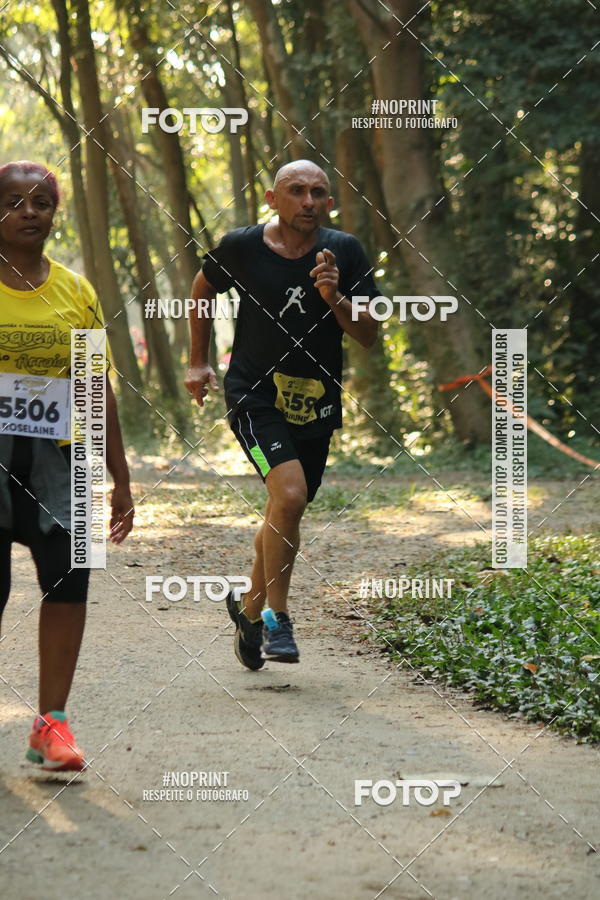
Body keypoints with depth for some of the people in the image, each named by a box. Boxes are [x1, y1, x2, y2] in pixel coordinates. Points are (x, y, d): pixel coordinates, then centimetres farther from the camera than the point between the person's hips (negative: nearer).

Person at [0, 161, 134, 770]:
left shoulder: (74, 293, 10)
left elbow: (97, 390, 13)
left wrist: (120, 479, 12)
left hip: (57, 455, 3)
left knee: (69, 576, -9)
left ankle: (51, 722, -2)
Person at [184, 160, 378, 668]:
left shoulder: (345, 253, -4)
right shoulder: (242, 248, -8)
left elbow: (369, 336, -5)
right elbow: (204, 288, 13)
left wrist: (334, 298, -22)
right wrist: (198, 361, 14)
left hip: (316, 402, 4)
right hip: (255, 393, -3)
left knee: (285, 513, 14)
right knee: (290, 495, -24)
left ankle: (250, 606, 39)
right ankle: (277, 620, -10)